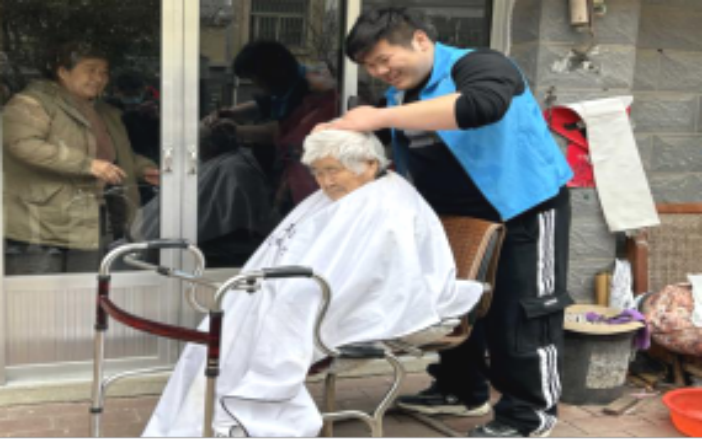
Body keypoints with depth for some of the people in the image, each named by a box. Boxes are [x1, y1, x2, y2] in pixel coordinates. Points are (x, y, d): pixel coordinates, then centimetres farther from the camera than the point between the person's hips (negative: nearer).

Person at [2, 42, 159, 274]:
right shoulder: (32, 103, -7)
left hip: (91, 224, 7)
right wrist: (87, 164, -26)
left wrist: (141, 168, 13)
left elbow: (118, 154, 34)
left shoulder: (104, 113, 20)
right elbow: (22, 143, -24)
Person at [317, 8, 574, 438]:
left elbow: (481, 105, -45)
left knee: (522, 308, -3)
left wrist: (381, 117, -43)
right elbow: (406, 162, 12)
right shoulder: (399, 93, 4)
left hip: (524, 206, -8)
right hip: (459, 214, 8)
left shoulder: (479, 66, -22)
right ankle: (463, 390, 30)